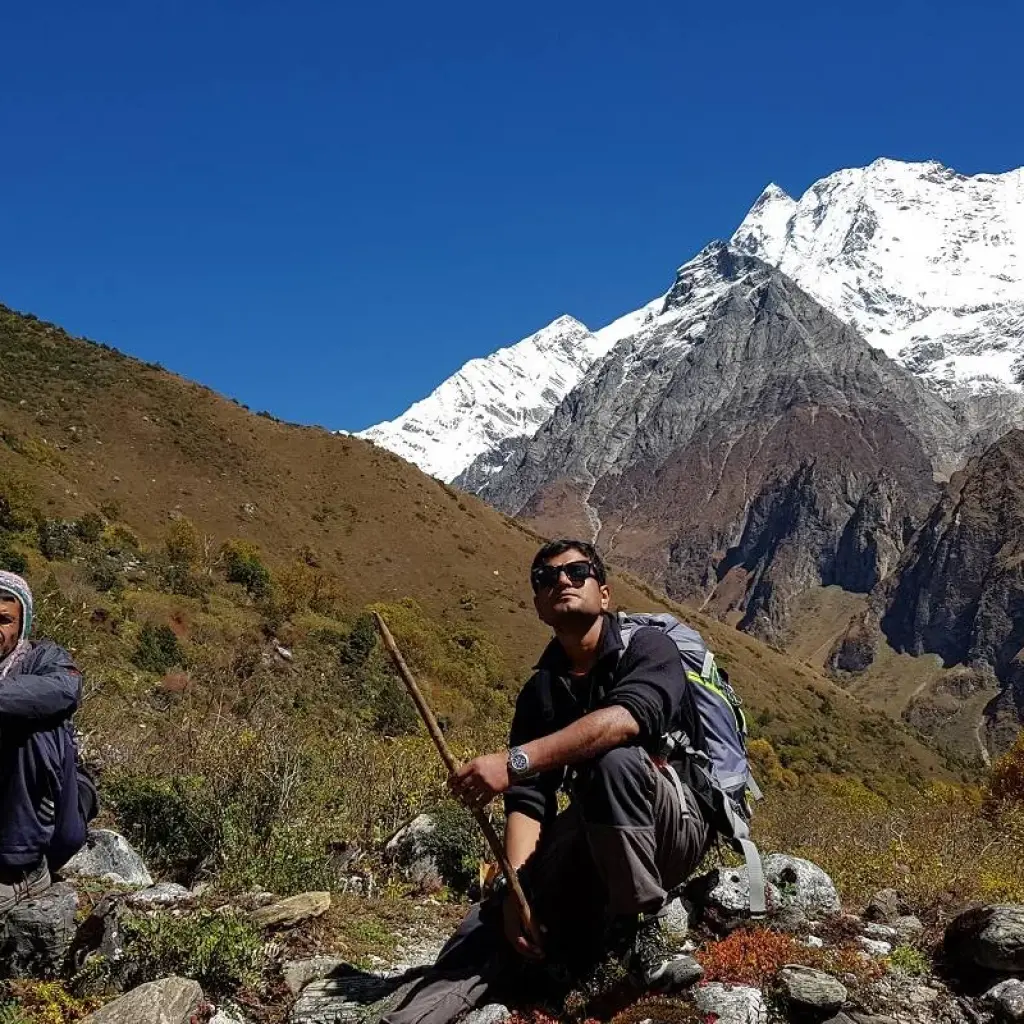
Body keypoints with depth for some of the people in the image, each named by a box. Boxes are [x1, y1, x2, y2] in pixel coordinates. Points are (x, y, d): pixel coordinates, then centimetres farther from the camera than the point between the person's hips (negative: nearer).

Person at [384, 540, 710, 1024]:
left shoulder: (646, 647, -9)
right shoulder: (540, 692, 6)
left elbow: (627, 718, -33)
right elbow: (527, 800, -4)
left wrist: (515, 761, -41)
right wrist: (517, 888, -22)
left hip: (676, 827, -5)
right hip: (591, 848, 5)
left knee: (613, 759, -33)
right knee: (498, 918, -18)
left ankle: (637, 927, -24)